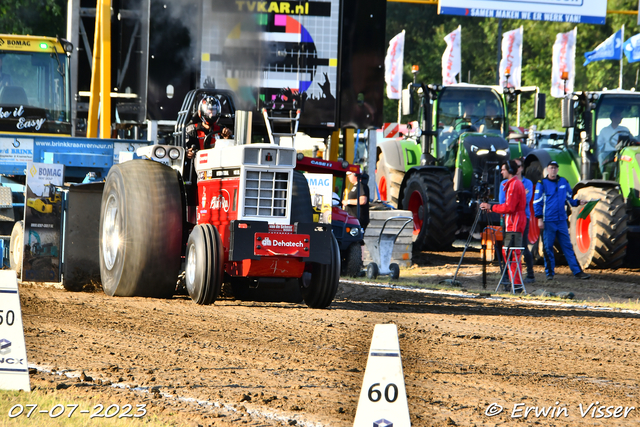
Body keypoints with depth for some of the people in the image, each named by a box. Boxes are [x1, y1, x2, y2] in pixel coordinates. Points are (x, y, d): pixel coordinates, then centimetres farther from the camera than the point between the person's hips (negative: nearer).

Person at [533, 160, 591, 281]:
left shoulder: (564, 182, 11)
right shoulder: (542, 184, -1)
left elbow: (569, 198, 21)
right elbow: (537, 202, -3)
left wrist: (578, 202, 1)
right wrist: (539, 219, -10)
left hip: (561, 220, 3)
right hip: (548, 221, -3)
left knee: (567, 246, 3)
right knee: (548, 247, 1)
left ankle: (577, 271, 1)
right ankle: (549, 272, 9)